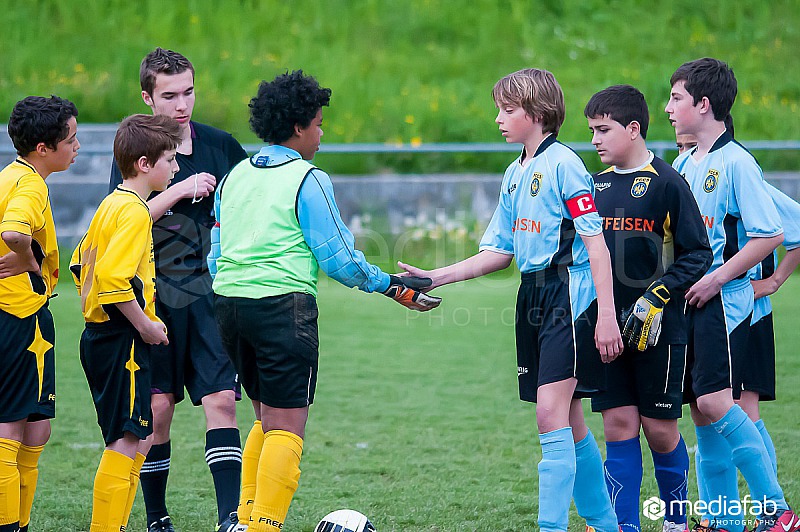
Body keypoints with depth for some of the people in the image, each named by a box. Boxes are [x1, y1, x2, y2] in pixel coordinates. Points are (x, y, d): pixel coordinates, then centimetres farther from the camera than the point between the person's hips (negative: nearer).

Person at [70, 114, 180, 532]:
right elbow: (113, 278, -25)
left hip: (101, 336, 10)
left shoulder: (112, 204, 15)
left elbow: (81, 262, 23)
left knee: (139, 438, 14)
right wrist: (145, 324, -16)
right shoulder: (134, 211, -16)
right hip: (121, 339, -10)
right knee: (128, 441, -9)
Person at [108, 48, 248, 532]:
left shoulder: (221, 146, 9)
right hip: (156, 297, -1)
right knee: (158, 408, 2)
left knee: (221, 401, -11)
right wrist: (178, 190, -17)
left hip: (212, 294, 1)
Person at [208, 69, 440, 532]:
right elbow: (337, 258, -6)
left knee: (268, 417, 20)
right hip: (284, 304, -7)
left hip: (228, 302, 7)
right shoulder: (308, 180, -6)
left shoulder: (235, 176, 14)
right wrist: (394, 286, 5)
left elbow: (216, 252, 20)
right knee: (287, 426, -4)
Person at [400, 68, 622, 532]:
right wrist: (436, 277, 11)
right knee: (569, 422, 10)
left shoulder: (563, 164, -10)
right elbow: (500, 251, 19)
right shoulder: (515, 173, 16)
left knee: (553, 413, -14)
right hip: (533, 298, 8)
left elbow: (595, 240, -14)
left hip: (569, 296, -8)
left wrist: (606, 314, -19)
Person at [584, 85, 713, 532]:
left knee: (660, 428, 2)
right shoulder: (598, 184, 10)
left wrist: (656, 299, -17)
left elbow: (698, 255, -9)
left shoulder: (667, 183, -8)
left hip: (659, 328, -5)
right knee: (619, 425, 1)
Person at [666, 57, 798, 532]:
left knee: (714, 401, -18)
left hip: (724, 300, -8)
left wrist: (716, 279, -16)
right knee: (701, 409, 6)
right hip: (688, 299, 8)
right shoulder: (684, 164, 14)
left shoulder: (736, 162, -11)